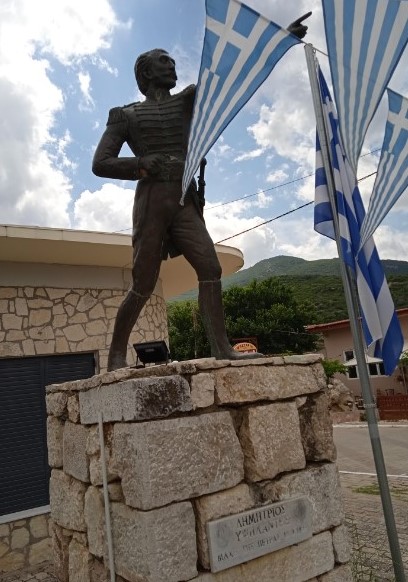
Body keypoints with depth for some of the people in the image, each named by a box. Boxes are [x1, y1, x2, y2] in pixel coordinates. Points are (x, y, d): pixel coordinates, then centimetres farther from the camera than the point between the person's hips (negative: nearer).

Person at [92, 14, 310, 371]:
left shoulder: (186, 100, 19)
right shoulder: (125, 115, 10)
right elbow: (100, 163, 3)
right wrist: (143, 164, -14)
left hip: (185, 202, 4)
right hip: (151, 203, -4)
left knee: (210, 267, -14)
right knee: (144, 285, -4)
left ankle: (222, 348, -16)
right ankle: (117, 354, 11)